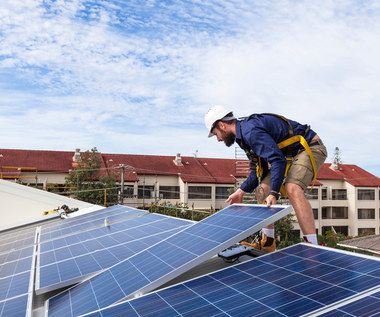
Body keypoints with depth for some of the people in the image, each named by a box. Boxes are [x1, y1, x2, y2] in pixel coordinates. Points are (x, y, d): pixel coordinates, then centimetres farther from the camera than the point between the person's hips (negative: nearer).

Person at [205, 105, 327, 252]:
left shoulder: (251, 130, -25)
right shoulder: (244, 134, 9)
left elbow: (278, 160, -32)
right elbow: (260, 169, 13)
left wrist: (273, 193, -35)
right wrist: (241, 191, 8)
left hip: (310, 148, -10)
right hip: (291, 155, 10)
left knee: (293, 189, -33)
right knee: (262, 189, 5)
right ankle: (268, 244, 11)